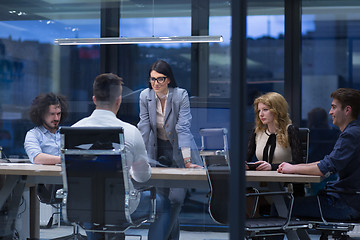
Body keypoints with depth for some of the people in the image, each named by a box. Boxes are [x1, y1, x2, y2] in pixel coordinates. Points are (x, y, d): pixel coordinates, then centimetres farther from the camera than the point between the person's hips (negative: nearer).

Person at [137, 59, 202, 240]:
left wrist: (187, 162, -28)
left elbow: (183, 128, -22)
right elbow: (144, 129, -6)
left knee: (176, 198, -15)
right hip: (158, 151, 3)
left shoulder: (181, 95, -15)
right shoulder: (145, 96, -6)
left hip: (180, 150, -3)